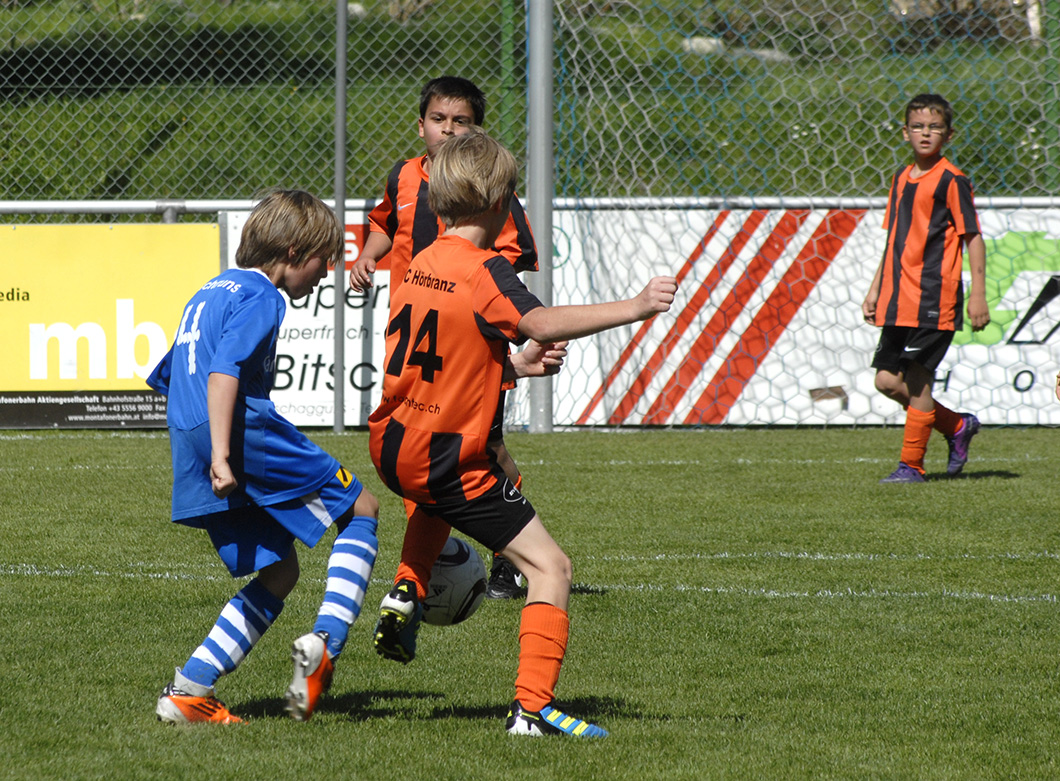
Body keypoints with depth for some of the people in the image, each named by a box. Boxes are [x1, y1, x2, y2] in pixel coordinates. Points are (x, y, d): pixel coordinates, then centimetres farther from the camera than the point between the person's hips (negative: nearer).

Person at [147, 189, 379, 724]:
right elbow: (224, 370, -19)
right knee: (361, 510, 7)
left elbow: (168, 377, 31)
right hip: (250, 435, -9)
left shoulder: (208, 294, 25)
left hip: (191, 457, 9)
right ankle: (324, 643, -11)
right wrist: (221, 453, -26)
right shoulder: (260, 298, -4)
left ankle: (187, 690, 2)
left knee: (279, 572, 15)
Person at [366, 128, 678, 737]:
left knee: (435, 498, 45)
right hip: (446, 458, -8)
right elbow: (540, 323, -34)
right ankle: (533, 707, -14)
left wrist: (516, 364, 14)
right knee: (551, 567, -5)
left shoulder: (422, 264, 8)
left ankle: (407, 595, 29)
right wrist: (633, 309, -38)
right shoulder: (484, 270, -16)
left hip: (392, 442, 8)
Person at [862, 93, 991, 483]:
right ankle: (958, 426, 22)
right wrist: (875, 289, 21)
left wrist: (978, 293, -13)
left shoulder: (951, 180, -6)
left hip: (934, 297, -8)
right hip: (898, 300, 8)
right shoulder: (901, 179, 15)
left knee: (917, 378, -6)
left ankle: (911, 463, 3)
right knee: (887, 380, 6)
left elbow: (973, 237, -7)